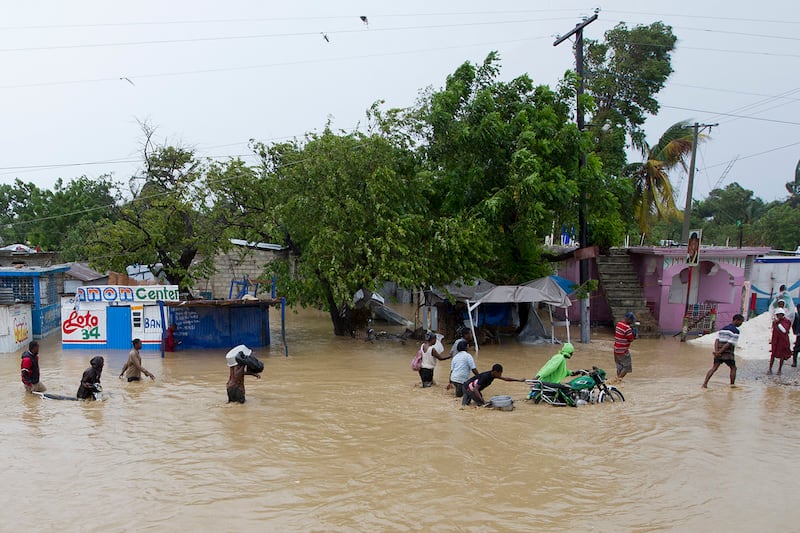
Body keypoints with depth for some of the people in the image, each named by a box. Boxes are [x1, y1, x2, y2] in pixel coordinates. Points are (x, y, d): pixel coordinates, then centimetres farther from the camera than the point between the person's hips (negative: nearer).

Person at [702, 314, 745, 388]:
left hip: (718, 353, 6)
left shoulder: (723, 328, 15)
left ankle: (705, 383, -8)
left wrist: (716, 351, -5)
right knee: (733, 368, 15)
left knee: (714, 368, 2)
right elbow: (729, 344, -14)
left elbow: (717, 340, 5)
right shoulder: (735, 331, -7)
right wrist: (719, 352, -14)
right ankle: (732, 384, 19)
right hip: (728, 353, -6)